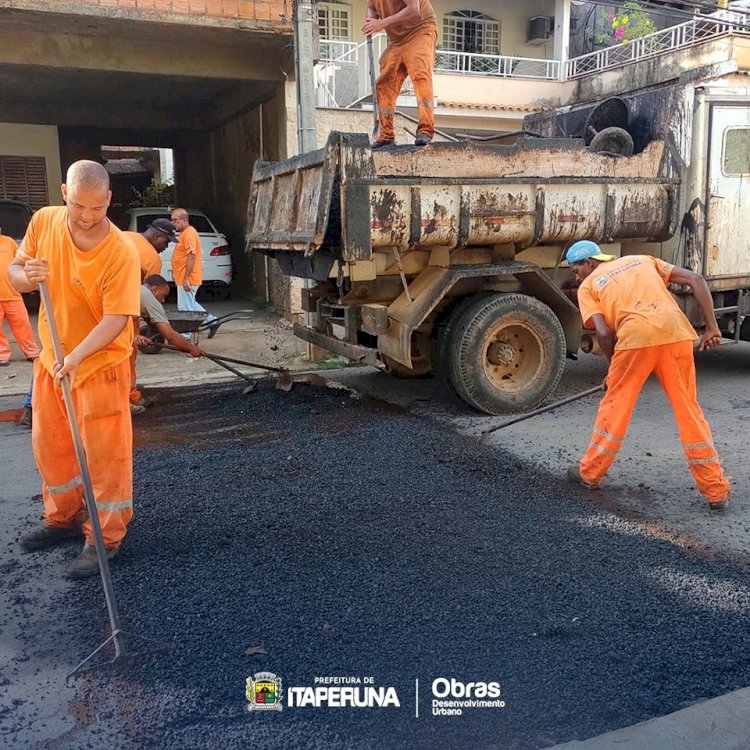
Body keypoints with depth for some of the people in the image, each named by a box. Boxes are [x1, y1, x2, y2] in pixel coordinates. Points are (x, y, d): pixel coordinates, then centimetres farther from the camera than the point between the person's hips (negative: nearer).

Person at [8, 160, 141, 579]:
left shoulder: (121, 252, -23)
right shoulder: (44, 221, -6)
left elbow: (116, 319, -26)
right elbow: (15, 271, 6)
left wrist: (77, 356, -39)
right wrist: (26, 276, -18)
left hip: (101, 363, -6)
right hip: (51, 358, 7)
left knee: (104, 453, 0)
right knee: (50, 445, 18)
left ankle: (105, 538, 14)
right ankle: (63, 519, 38)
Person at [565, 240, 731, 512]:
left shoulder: (587, 286, 17)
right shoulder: (643, 260, 29)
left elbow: (603, 333, 2)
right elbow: (696, 280, 18)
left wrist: (614, 368, 17)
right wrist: (711, 327, 17)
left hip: (636, 337, -3)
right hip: (676, 332, 4)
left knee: (614, 405, 13)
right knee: (689, 410, 13)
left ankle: (590, 473, 26)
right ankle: (716, 490, 18)